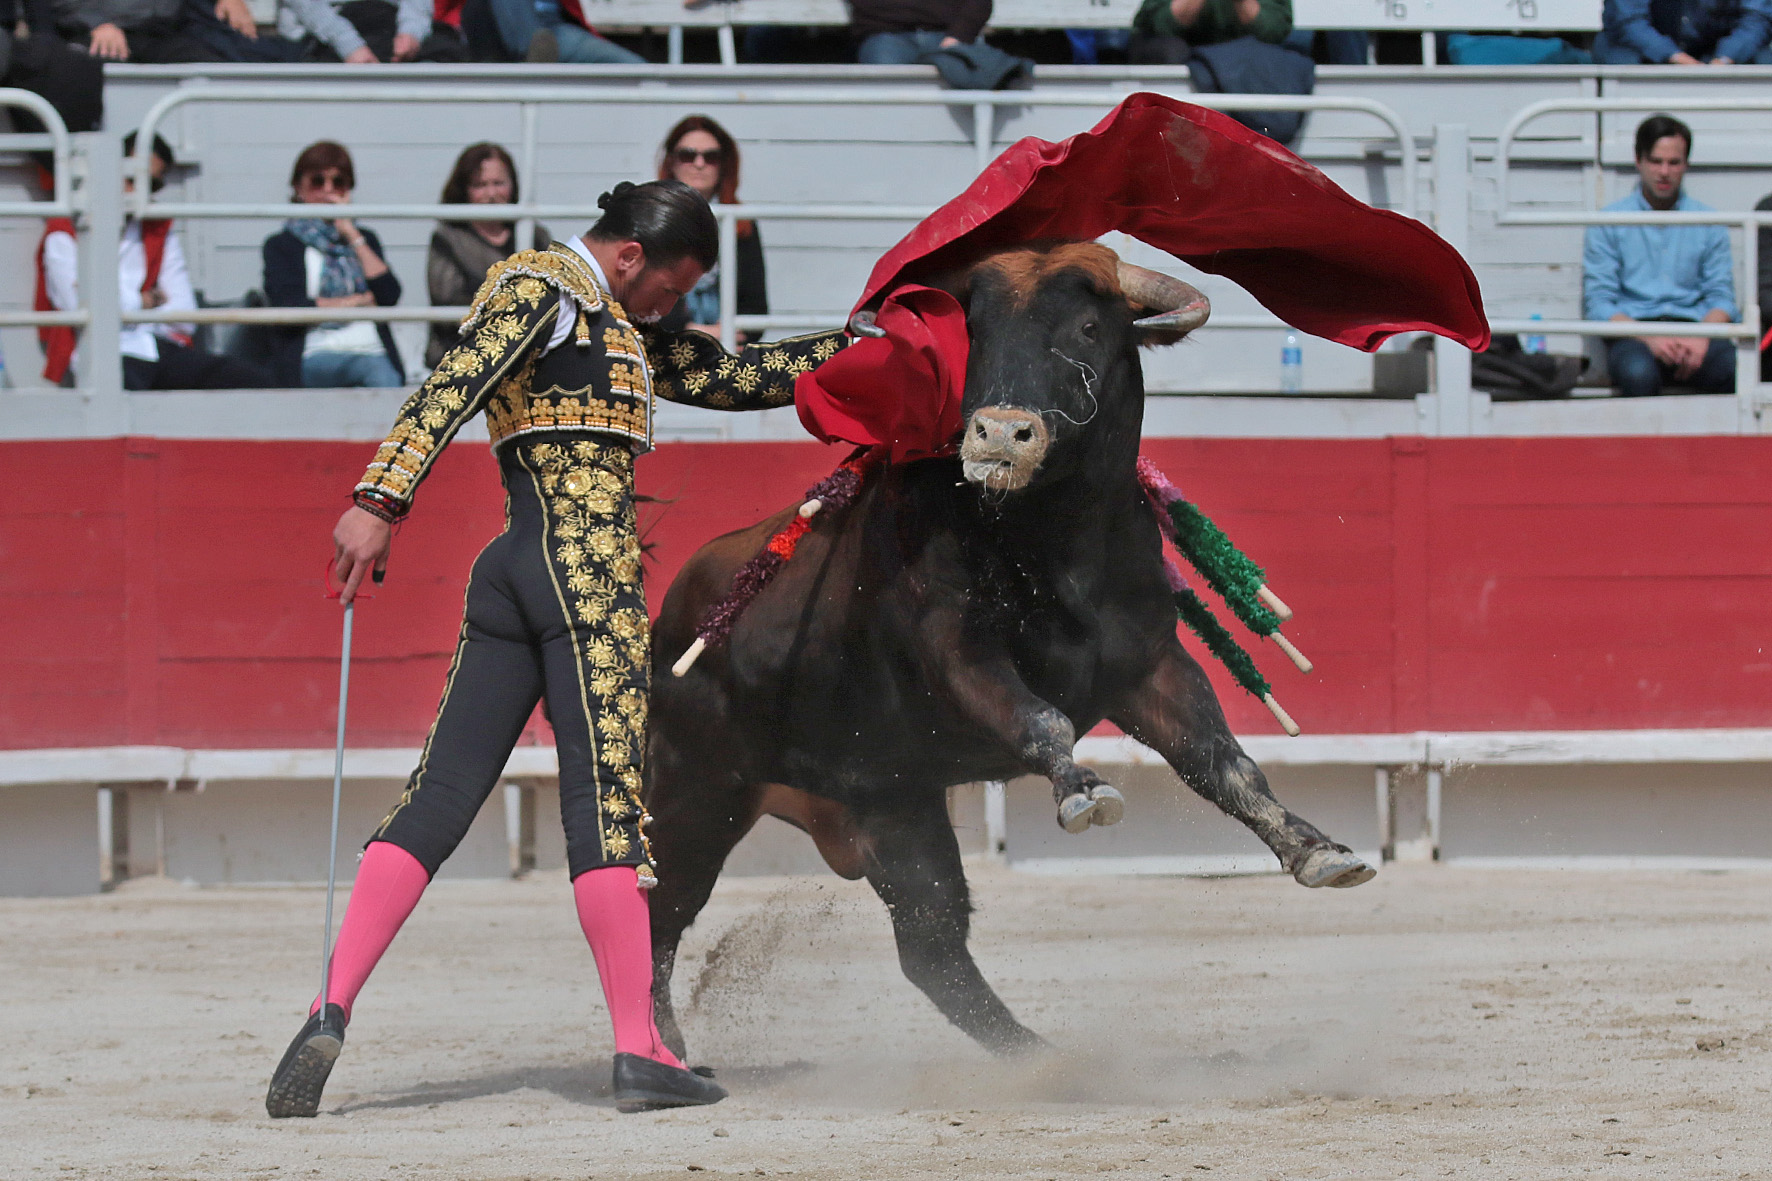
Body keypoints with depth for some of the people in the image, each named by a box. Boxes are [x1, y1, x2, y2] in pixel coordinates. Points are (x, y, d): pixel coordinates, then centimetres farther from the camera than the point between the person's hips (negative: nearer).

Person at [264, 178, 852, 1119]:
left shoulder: (626, 333, 27)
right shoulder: (539, 286, -1)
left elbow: (734, 377, 34)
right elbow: (450, 390, -14)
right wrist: (378, 502, -25)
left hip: (510, 571, 10)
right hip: (589, 561, -10)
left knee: (439, 799, 2)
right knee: (607, 794, -9)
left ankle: (330, 1016, -8)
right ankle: (639, 1054, -9)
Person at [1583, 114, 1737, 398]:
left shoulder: (1707, 222, 16)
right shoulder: (1609, 222, 10)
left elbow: (1722, 296, 12)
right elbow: (1597, 302, 3)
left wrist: (1702, 338, -11)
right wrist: (1650, 338, -14)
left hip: (1693, 329, 2)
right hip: (1633, 332, -2)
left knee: (1731, 369, -33)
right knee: (1638, 373, -38)